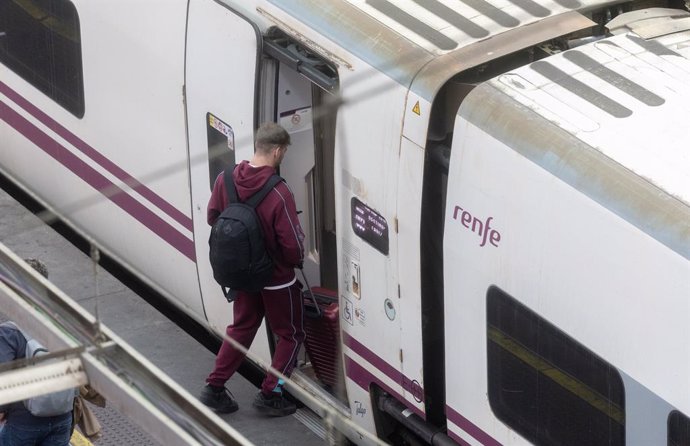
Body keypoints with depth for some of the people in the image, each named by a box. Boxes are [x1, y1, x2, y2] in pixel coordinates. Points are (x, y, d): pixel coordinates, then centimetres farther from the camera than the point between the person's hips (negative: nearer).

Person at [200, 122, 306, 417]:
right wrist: (297, 261, -3)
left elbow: (213, 218, 3)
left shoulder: (226, 179, -12)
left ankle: (214, 388, 26)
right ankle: (270, 395, 17)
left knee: (241, 328, 25)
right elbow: (293, 245, -26)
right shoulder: (278, 194, -31)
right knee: (290, 335, 16)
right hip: (278, 279, -6)